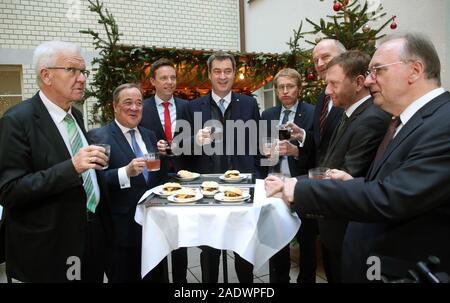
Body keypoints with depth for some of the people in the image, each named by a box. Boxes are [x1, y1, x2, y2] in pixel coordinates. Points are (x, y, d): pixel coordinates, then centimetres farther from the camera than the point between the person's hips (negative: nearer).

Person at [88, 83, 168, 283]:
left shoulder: (149, 135, 11)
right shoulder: (98, 136, -9)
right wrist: (126, 172, -30)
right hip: (122, 227, -6)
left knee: (158, 277, 20)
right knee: (125, 278, 11)